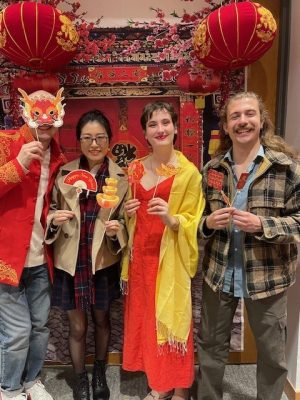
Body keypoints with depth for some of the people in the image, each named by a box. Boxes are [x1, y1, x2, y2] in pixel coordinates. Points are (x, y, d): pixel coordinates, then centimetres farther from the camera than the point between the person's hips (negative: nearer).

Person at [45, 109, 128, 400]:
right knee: (77, 327, 12)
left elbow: (124, 221, 0)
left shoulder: (121, 177, -5)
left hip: (104, 261, 0)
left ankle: (100, 373, 46)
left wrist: (116, 231, -21)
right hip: (70, 262, 0)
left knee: (101, 319, 20)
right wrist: (54, 220, -16)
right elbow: (53, 212, 6)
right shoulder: (64, 173, -2)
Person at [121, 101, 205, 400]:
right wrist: (127, 213, -4)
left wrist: (171, 219, -25)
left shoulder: (189, 171, -8)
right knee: (147, 317, 12)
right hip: (141, 255, 5)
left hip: (171, 258, -5)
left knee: (173, 318, 3)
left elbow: (193, 221, -6)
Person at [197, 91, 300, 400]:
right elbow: (198, 219, 9)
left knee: (271, 352, 16)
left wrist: (262, 225, -24)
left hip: (267, 275, -3)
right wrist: (208, 223, -13)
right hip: (218, 272, 3)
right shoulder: (212, 168, 1)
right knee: (211, 344, 19)